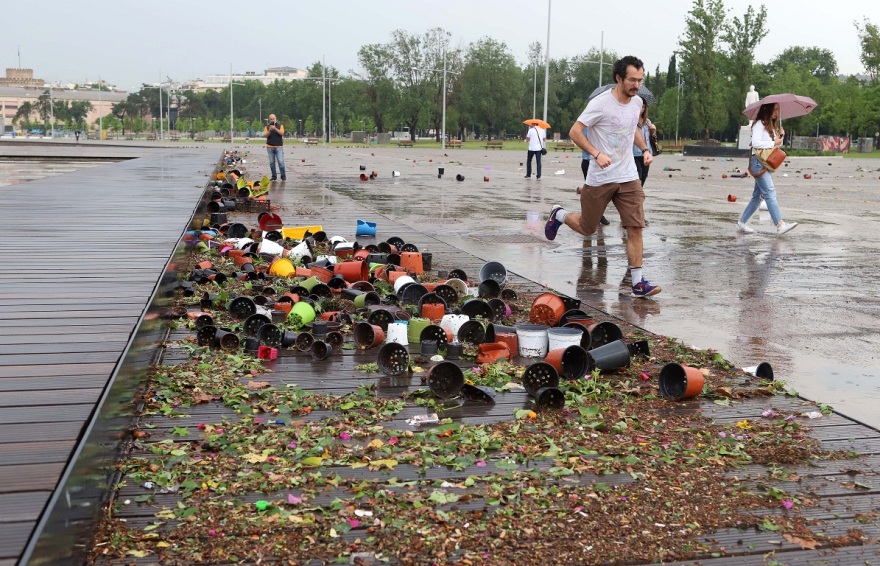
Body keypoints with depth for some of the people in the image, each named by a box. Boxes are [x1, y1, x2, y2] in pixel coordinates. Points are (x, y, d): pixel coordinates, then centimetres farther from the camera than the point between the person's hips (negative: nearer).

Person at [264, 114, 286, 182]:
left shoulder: (280, 126, 8)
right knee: (271, 162, 2)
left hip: (279, 146, -2)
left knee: (281, 162, -10)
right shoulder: (267, 127, 11)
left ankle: (283, 176, -6)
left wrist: (275, 129, -21)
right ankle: (274, 176, 8)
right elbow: (266, 135, -1)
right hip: (270, 147, 2)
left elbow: (282, 133, -8)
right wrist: (270, 130, -19)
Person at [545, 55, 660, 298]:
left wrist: (645, 148, 9)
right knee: (586, 228, 9)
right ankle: (559, 215, 41)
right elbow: (574, 132, -16)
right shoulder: (601, 103, -16)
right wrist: (597, 154, -27)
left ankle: (638, 282, -2)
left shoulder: (637, 102, 6)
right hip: (600, 178, -5)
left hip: (628, 177, 5)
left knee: (635, 228, -6)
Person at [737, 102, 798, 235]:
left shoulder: (772, 126, 20)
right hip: (758, 161, -9)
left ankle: (742, 222, 18)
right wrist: (773, 143, -14)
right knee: (770, 192, -17)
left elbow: (776, 144, 21)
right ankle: (780, 225, -24)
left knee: (757, 195, 10)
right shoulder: (759, 124, -8)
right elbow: (756, 143, -19)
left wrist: (781, 137, 3)